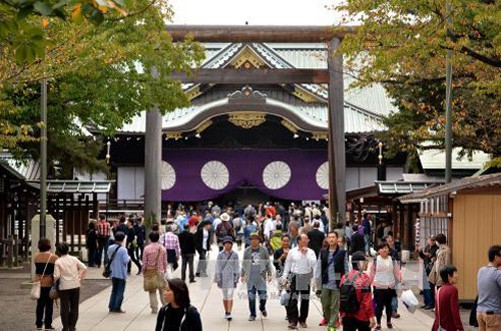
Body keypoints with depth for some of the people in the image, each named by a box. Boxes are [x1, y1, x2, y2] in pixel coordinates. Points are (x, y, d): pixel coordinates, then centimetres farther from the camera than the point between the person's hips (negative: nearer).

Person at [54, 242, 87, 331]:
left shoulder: (58, 262, -9)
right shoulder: (74, 259, -1)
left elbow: (57, 275, -13)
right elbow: (84, 268, -3)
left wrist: (54, 281, 7)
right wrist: (80, 278, 8)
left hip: (64, 287, -2)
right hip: (75, 285, 2)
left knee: (65, 307, 6)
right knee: (74, 307, 12)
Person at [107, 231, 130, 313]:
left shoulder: (110, 248, -1)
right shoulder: (123, 250, -18)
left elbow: (109, 257, 10)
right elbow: (126, 261, -19)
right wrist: (129, 258, 1)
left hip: (113, 273, 6)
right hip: (121, 274, -5)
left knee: (114, 290, 16)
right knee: (120, 291, 4)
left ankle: (111, 307, 15)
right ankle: (117, 308, 3)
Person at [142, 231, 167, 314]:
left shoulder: (147, 248, -10)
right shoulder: (162, 248, -2)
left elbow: (144, 262, -7)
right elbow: (165, 262, 3)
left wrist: (143, 272, 5)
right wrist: (164, 270, 16)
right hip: (160, 271, 2)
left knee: (152, 291, 5)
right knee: (162, 290, 11)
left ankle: (154, 308, 6)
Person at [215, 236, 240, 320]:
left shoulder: (235, 255, 2)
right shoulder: (220, 255, 1)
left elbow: (236, 267, 5)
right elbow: (218, 267, 2)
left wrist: (236, 278, -1)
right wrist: (218, 279, -3)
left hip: (231, 277, -1)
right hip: (223, 277, 1)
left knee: (230, 295, -9)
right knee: (225, 296, 10)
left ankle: (229, 313, -11)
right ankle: (226, 312, 22)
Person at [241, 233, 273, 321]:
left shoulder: (264, 250, 4)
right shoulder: (247, 251, 6)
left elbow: (268, 263, 8)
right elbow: (244, 264, 13)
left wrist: (269, 274, 4)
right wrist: (243, 275, 11)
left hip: (261, 276, -1)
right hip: (250, 277, 1)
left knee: (263, 295, -3)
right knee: (251, 297, 1)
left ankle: (262, 308, 28)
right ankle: (252, 314, 12)